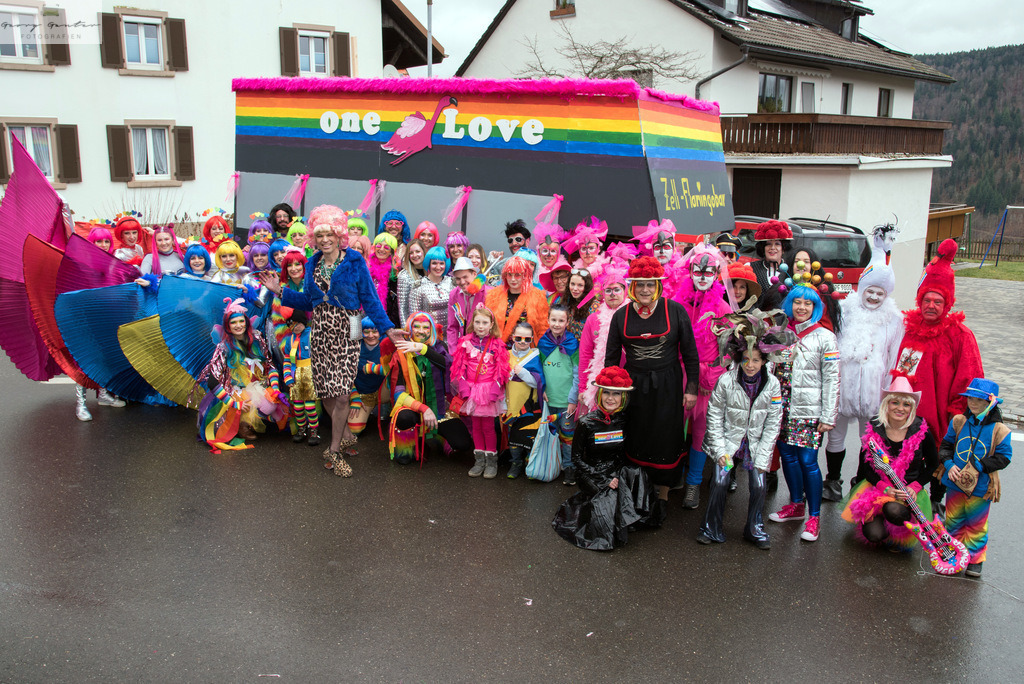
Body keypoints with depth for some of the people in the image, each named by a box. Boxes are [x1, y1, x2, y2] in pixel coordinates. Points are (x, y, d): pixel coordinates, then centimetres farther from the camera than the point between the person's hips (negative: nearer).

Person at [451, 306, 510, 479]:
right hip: (471, 390, 3)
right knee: (475, 426, 10)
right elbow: (459, 366, 3)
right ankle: (479, 459, 21)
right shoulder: (465, 342, 3)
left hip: (488, 390, -2)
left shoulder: (497, 345, -2)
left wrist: (494, 390, -13)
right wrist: (463, 387, -7)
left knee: (488, 426, 1)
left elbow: (501, 369, -4)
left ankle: (491, 460, 14)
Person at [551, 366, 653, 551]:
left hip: (617, 472, 4)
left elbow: (626, 455, 9)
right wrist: (604, 480, -15)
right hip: (591, 474, -3)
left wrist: (617, 476, -12)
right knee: (608, 500, -31)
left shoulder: (624, 421, 0)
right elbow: (577, 459, -6)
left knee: (637, 473, -27)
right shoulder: (586, 423, -9)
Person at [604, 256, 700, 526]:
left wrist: (691, 388, -2)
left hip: (667, 387, -2)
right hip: (633, 385, 2)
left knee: (666, 441, 3)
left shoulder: (675, 311, -4)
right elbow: (611, 357, 9)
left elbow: (690, 353, 0)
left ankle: (662, 496, 18)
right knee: (635, 441, 6)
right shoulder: (621, 316, 2)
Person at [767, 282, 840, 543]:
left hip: (809, 409, -4)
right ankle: (796, 505, 28)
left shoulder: (824, 337, -3)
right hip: (783, 407, 4)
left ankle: (814, 516, 7)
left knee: (807, 461, -5)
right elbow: (770, 368, 15)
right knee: (787, 455, 10)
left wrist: (828, 417, -10)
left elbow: (832, 379, -6)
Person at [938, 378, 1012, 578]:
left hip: (981, 487, -3)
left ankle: (975, 559, 21)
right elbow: (946, 445, 8)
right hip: (955, 483, 3)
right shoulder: (958, 422, 0)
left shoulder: (998, 430, -9)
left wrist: (978, 467, -19)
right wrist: (949, 464, -10)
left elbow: (1003, 458, -9)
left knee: (976, 525, 8)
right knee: (953, 521, 15)